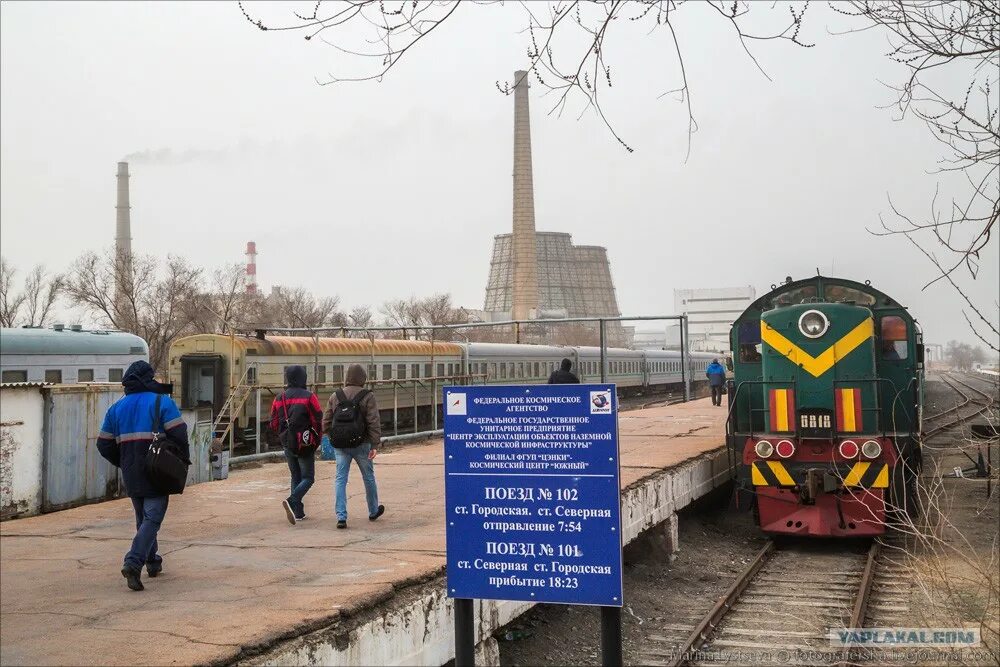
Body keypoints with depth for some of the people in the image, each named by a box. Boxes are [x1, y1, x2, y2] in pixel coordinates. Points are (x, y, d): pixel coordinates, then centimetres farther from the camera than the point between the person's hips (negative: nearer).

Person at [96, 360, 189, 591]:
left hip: (131, 476, 6)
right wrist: (183, 460, 2)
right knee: (152, 518, -5)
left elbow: (104, 444, 11)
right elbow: (179, 435, -14)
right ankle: (133, 562, -21)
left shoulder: (116, 408, 10)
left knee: (142, 518, 20)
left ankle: (152, 561, 28)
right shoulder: (162, 402, -6)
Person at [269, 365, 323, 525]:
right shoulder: (308, 397, -11)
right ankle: (292, 501, -21)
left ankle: (298, 512, 13)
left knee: (295, 477, 16)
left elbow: (274, 424, 7)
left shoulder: (279, 399, 4)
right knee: (308, 477, 3)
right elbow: (318, 420, -12)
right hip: (305, 445, -5)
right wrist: (317, 439, 5)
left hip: (287, 445, 5)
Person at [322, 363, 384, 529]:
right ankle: (373, 511, 31)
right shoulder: (367, 397, -7)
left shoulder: (335, 396, 4)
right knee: (368, 477, 15)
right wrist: (375, 445, -10)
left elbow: (326, 422, 6)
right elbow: (374, 423, -12)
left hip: (340, 446, 2)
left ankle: (341, 517, -5)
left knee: (340, 479, 5)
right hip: (361, 444, -2)